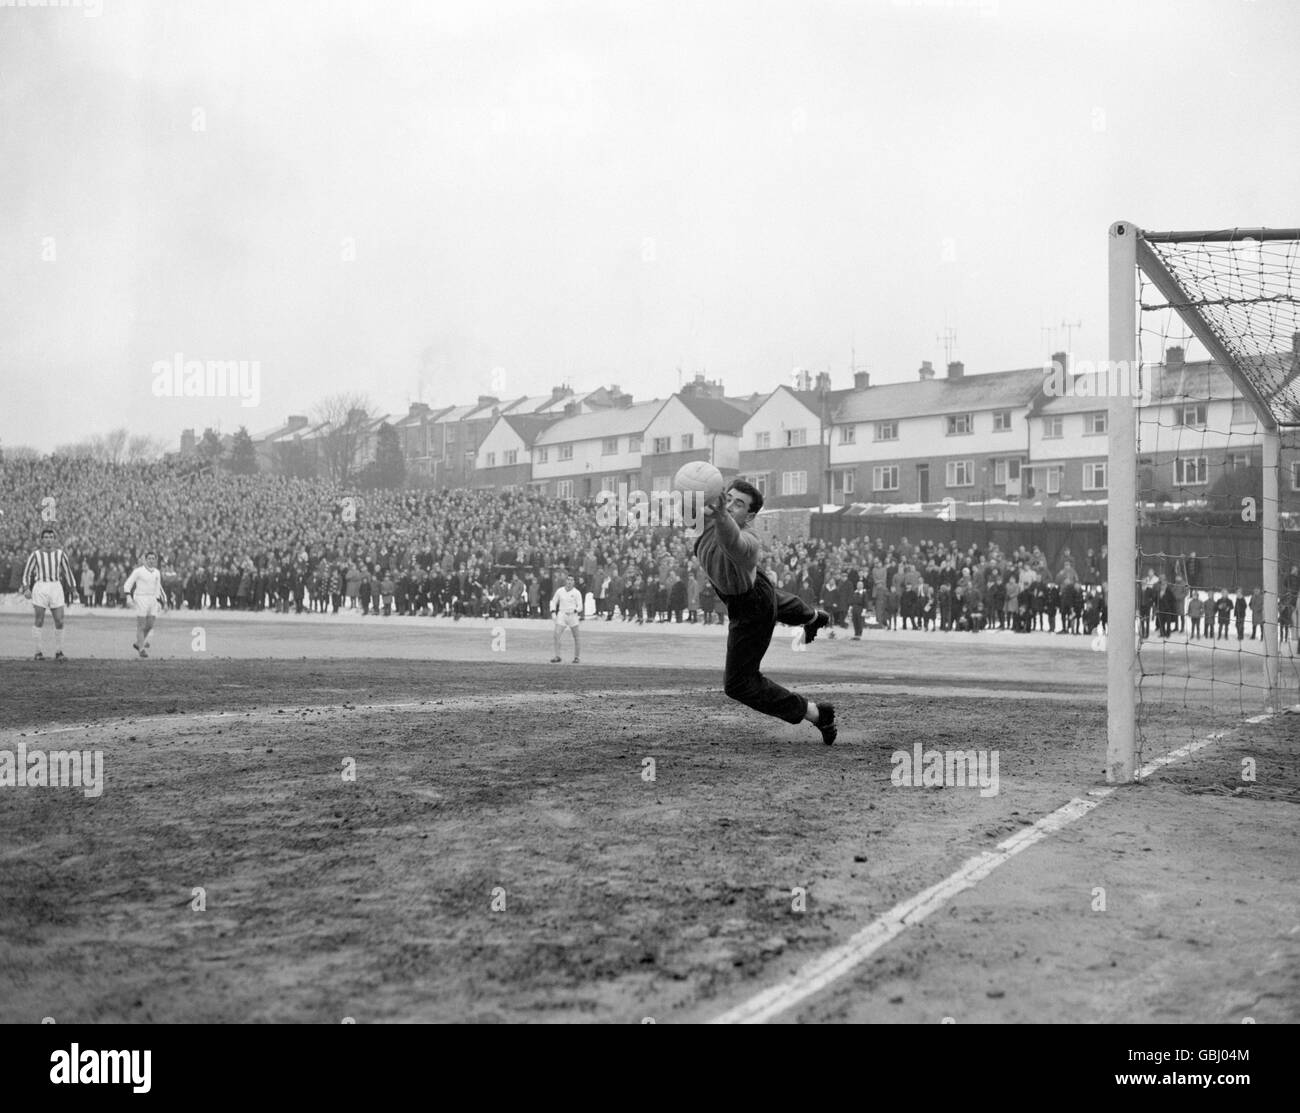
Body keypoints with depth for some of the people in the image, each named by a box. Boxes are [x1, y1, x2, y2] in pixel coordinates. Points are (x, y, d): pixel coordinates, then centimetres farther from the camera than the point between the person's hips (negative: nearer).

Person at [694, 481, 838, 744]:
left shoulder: (746, 544, -47)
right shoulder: (711, 514, -26)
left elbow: (732, 541, -69)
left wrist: (721, 516, -90)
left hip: (752, 610, -8)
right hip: (756, 587, 9)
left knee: (739, 684, -1)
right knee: (776, 602, 43)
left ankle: (816, 714, 10)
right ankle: (814, 617, 81)